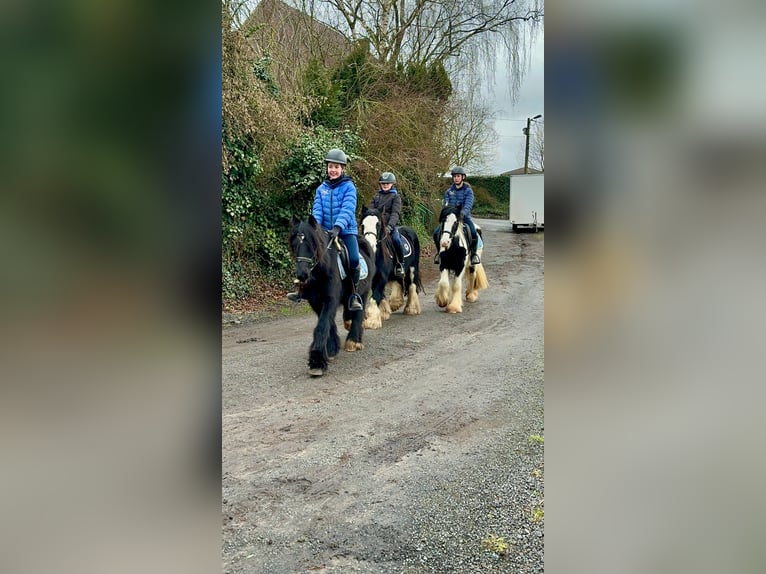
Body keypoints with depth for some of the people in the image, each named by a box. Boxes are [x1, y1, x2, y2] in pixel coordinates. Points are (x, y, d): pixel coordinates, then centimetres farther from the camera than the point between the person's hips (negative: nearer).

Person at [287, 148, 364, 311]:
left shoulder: (349, 187, -2)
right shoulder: (321, 188, 10)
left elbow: (347, 210, -15)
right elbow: (317, 210, 3)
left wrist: (337, 228, -29)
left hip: (346, 231, -4)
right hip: (325, 231, 4)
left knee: (354, 259, -23)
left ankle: (354, 296, -7)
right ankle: (302, 289, 1)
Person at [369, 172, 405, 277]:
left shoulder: (395, 197, 4)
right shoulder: (376, 196, 17)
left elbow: (395, 213, -9)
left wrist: (389, 226, -25)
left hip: (390, 225, -4)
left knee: (396, 239, -29)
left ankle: (400, 264, -13)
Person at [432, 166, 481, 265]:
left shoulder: (468, 191, 0)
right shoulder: (449, 191, 12)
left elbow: (468, 204, -15)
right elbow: (445, 205, 7)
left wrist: (463, 213, -34)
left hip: (464, 217, -3)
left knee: (473, 233, -31)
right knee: (436, 233, -16)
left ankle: (474, 253, -9)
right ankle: (439, 252, 8)